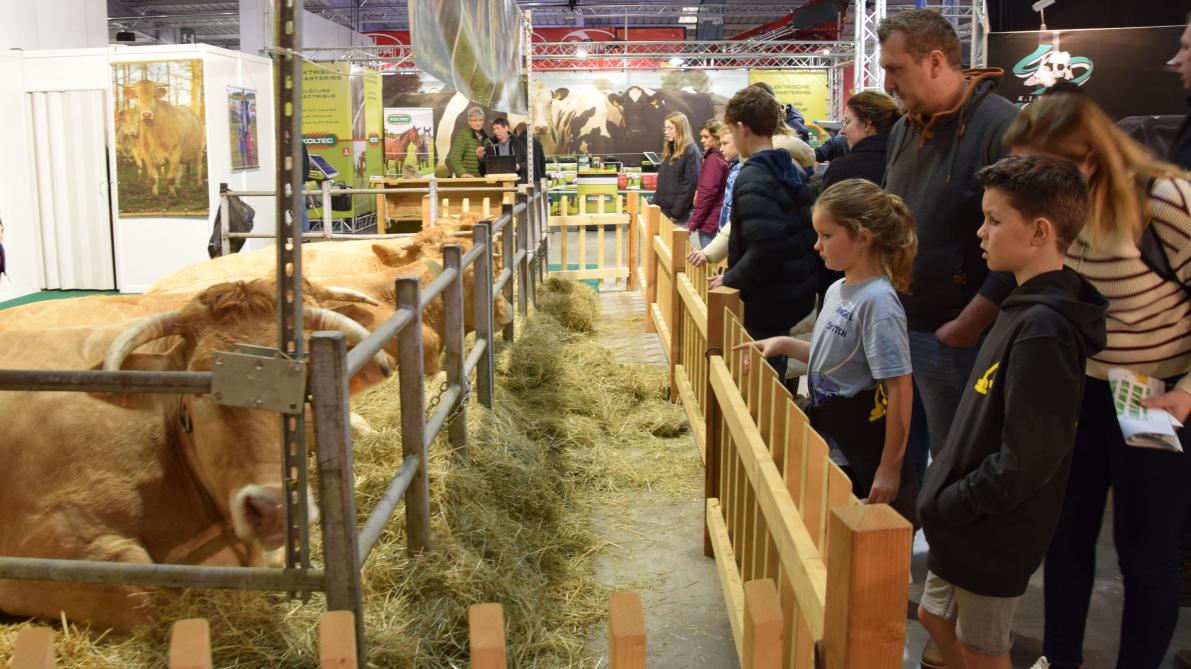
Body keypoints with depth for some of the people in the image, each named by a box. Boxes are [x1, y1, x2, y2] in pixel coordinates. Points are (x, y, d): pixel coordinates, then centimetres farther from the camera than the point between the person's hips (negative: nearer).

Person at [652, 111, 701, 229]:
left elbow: (691, 185, -16)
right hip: (663, 210, 8)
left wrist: (676, 214, -17)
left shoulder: (691, 151, -10)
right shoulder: (668, 150, 15)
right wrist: (655, 204, 10)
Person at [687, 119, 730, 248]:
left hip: (709, 222, -8)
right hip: (717, 222, 8)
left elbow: (707, 193, -17)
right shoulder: (722, 158, 11)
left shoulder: (713, 159, -13)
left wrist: (693, 224, -15)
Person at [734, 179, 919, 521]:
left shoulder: (877, 301, -21)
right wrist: (786, 345, 5)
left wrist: (890, 467, -20)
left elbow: (900, 388, -21)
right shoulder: (837, 290, 4)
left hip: (863, 447, -8)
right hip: (828, 432, 8)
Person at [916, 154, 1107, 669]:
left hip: (994, 533, -9)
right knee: (936, 618, 23)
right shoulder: (1028, 309, 3)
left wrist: (947, 505, -17)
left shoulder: (1044, 329, -27)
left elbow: (1026, 462, -28)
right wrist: (942, 495, 10)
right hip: (966, 521, 9)